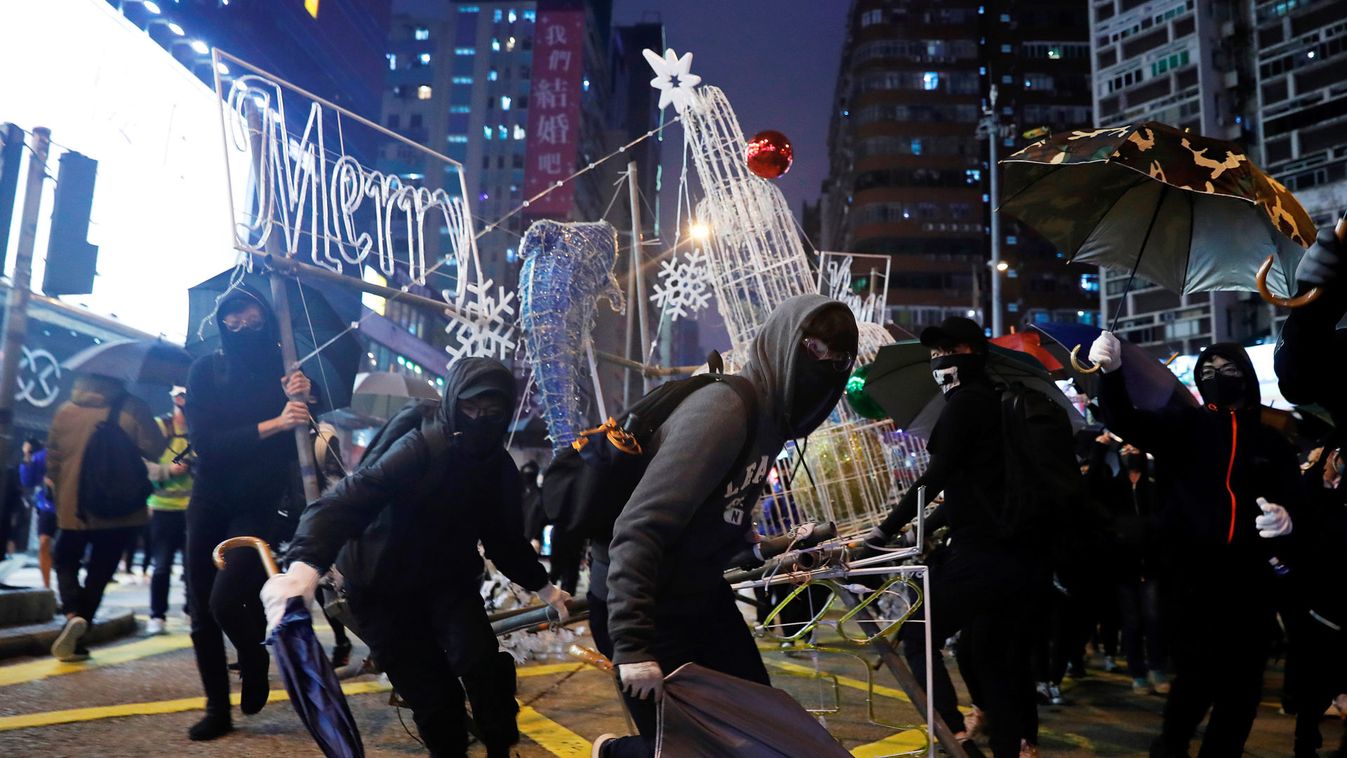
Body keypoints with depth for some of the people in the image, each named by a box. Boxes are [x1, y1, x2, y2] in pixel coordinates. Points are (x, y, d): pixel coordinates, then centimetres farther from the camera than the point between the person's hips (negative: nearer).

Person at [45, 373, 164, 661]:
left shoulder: (66, 410, 3)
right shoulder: (132, 407, -7)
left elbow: (52, 458, 9)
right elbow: (154, 449, -9)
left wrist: (59, 493, 22)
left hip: (72, 507, 2)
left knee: (66, 562, 17)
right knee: (100, 571, 9)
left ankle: (72, 614, -9)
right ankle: (75, 634, 4)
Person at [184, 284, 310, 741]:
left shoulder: (286, 368, -5)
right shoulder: (206, 370, -3)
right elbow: (204, 441, -14)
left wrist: (304, 399, -28)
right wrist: (272, 425, -28)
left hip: (259, 505, -3)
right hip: (209, 503, 3)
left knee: (225, 599, -18)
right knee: (202, 611, 7)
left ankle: (255, 663, 14)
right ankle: (217, 709, 24)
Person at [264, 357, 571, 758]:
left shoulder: (500, 468, -7)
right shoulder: (418, 449, -27)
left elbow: (505, 537, 10)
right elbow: (346, 501, -40)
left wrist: (541, 585, 11)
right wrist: (305, 564, -55)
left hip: (449, 582, 4)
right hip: (383, 590, -4)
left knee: (482, 664, -19)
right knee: (433, 696, -4)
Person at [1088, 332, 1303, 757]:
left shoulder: (1273, 441, 13)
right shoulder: (1185, 426, 6)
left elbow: (1294, 496, 11)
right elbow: (1125, 422, -7)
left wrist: (1285, 515, -14)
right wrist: (1111, 373, -24)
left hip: (1255, 575, 3)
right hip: (1199, 572, -3)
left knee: (1243, 677, 9)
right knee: (1196, 672, -5)